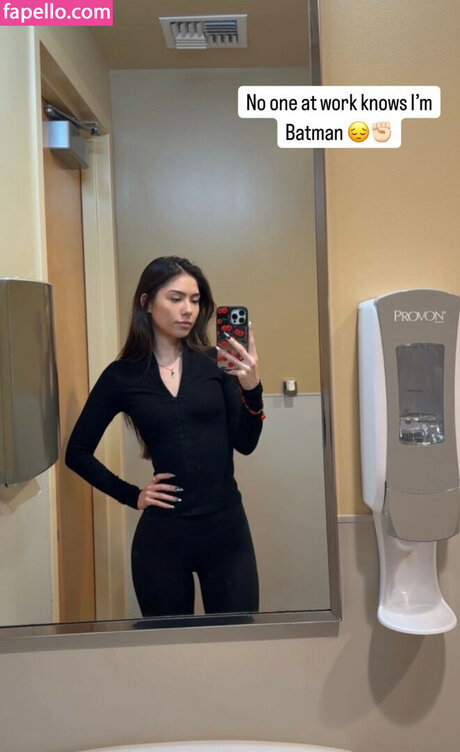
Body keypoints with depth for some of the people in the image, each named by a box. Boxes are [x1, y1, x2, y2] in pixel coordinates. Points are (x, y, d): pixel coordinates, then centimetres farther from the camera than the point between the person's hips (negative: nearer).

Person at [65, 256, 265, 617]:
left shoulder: (214, 362, -1)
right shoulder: (122, 376, -2)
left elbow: (245, 444, -4)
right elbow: (78, 453, 6)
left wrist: (252, 388, -19)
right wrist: (132, 495, 0)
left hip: (227, 528, 1)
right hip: (162, 534, 0)